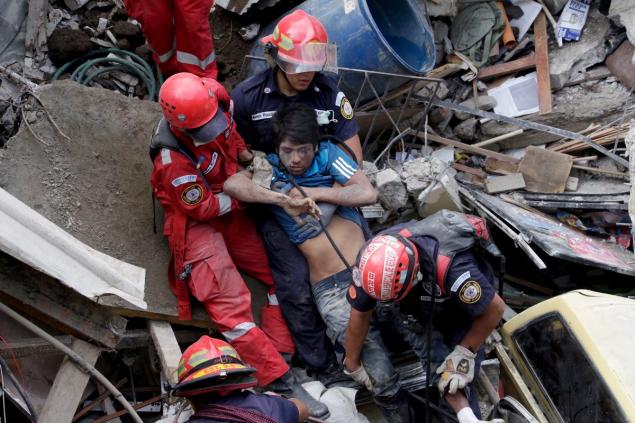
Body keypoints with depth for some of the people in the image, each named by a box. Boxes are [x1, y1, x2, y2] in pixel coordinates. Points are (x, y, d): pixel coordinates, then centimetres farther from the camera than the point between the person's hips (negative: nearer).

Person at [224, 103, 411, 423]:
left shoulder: (328, 154, 10)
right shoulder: (271, 170, 8)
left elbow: (368, 194, -4)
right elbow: (232, 184, -12)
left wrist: (313, 193, -4)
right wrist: (285, 197, -13)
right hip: (330, 288, -2)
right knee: (380, 375, -14)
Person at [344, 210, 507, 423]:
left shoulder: (453, 269, -44)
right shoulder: (372, 260, -30)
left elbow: (494, 309, -27)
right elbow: (359, 315, -14)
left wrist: (465, 352, -22)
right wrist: (353, 363, -2)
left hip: (465, 299, -4)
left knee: (454, 378, -20)